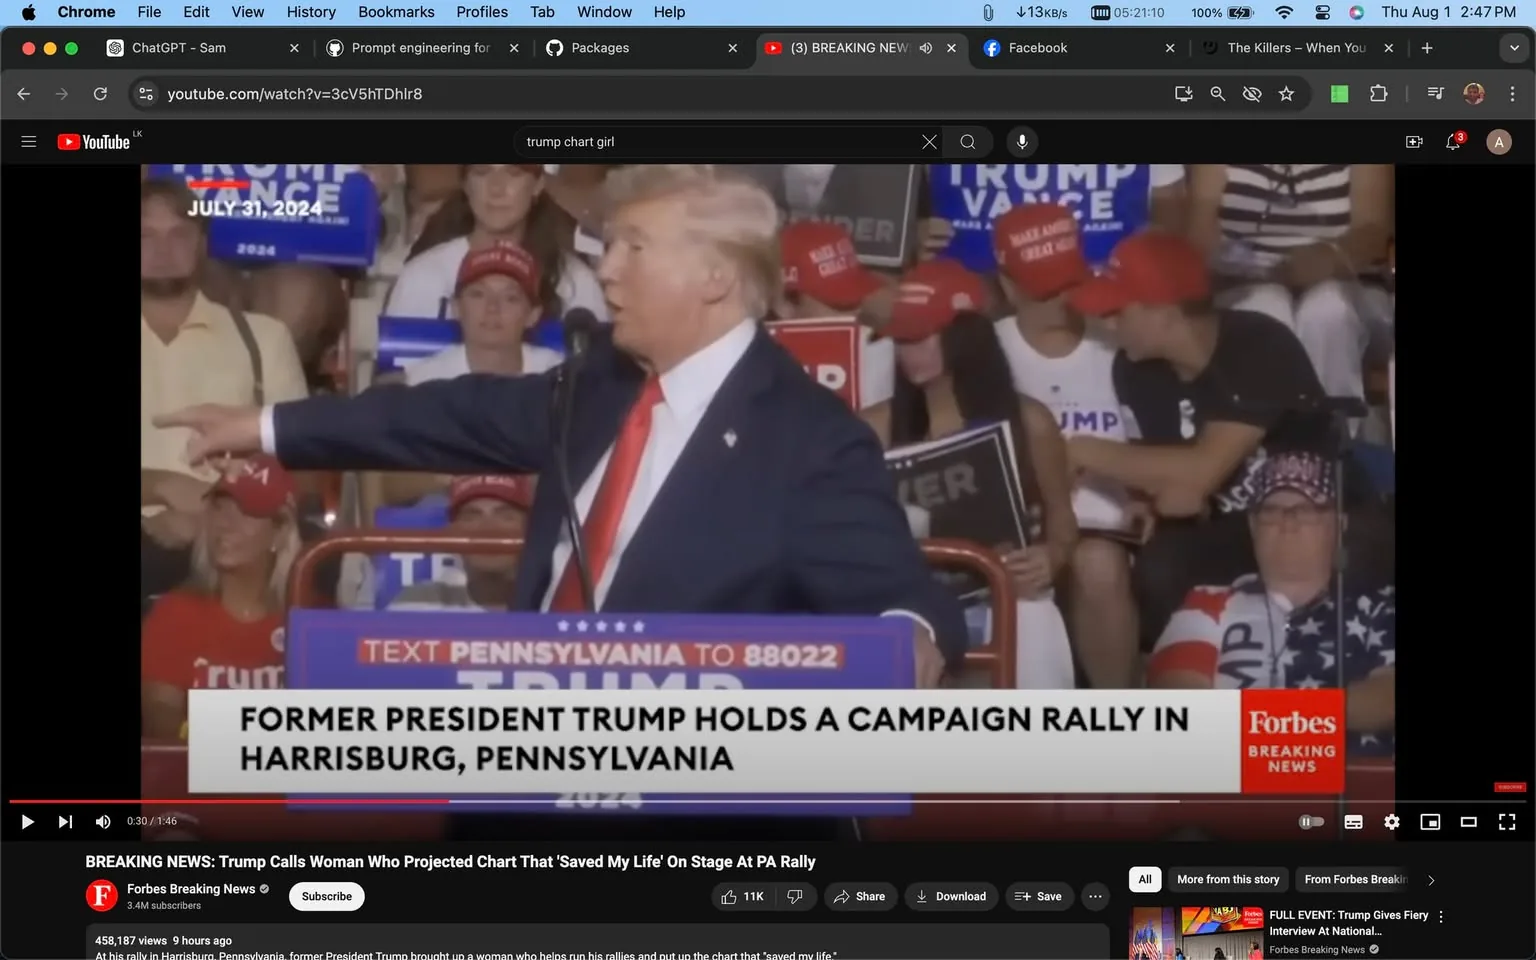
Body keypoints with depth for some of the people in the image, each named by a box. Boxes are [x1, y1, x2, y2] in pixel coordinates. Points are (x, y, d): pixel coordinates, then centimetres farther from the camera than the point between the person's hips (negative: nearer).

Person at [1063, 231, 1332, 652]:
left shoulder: (1261, 349, -24)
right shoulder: (1136, 368, -7)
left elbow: (1202, 472, -31)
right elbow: (1175, 478, -1)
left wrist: (1089, 453, -23)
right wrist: (1168, 490, -26)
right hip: (1229, 525, 4)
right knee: (1158, 568, -25)